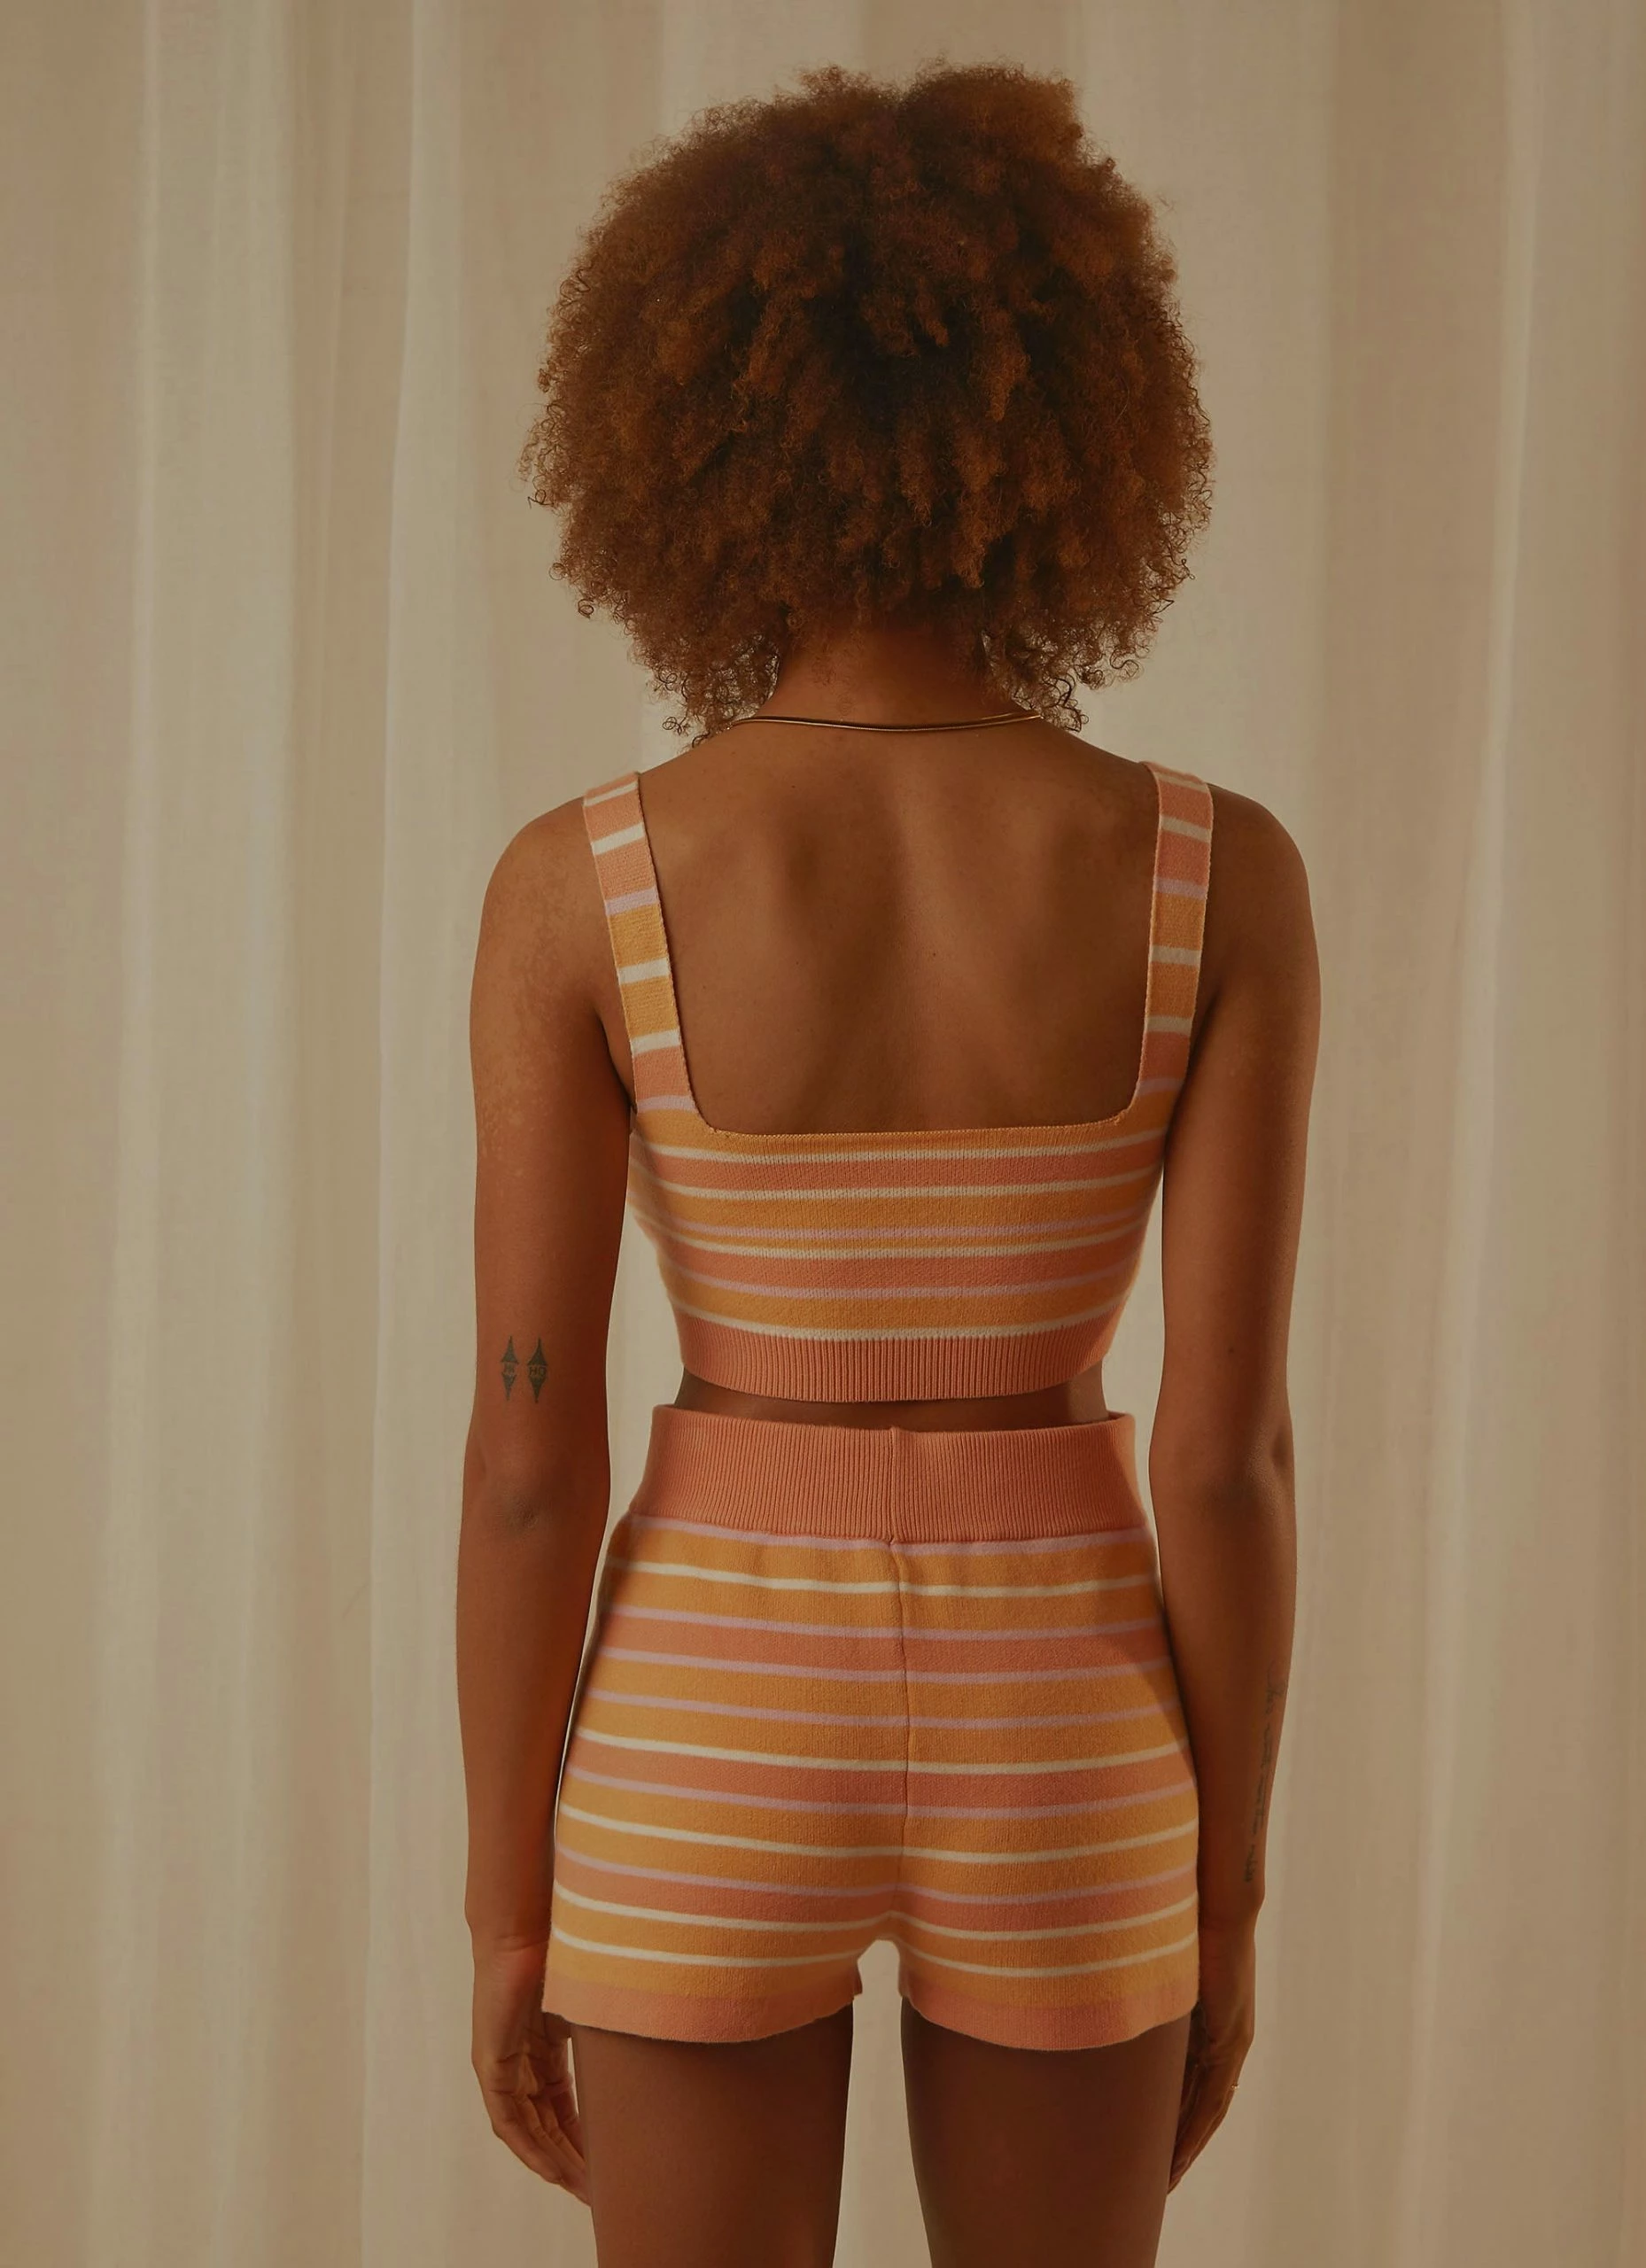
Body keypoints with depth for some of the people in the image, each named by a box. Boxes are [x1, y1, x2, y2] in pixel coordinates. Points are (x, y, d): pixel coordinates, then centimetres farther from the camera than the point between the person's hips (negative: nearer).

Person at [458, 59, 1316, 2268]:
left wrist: (509, 1911, 2)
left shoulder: (581, 888, -14)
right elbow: (1228, 1453, -11)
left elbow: (529, 1458, -11)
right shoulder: (1222, 878, -13)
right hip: (1053, 1759, 1)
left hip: (711, 1746, 0)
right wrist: (1230, 1899, 3)